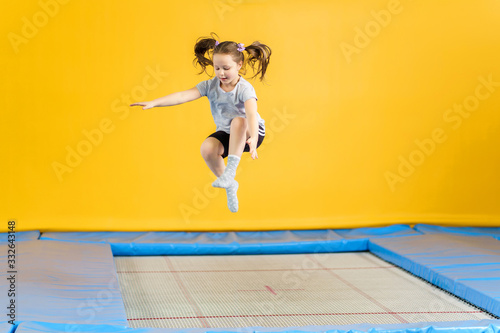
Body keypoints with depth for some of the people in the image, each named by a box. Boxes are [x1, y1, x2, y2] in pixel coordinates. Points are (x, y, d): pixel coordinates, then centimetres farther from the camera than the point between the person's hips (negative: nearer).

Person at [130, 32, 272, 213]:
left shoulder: (244, 88, -23)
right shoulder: (210, 85, -9)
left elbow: (251, 113, -41)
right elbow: (183, 95, -22)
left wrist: (253, 138, -60)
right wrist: (153, 103, -35)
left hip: (248, 132, -5)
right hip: (226, 133, 5)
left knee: (238, 121, -39)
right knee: (207, 148, -27)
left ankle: (230, 171, -31)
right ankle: (229, 185, -2)